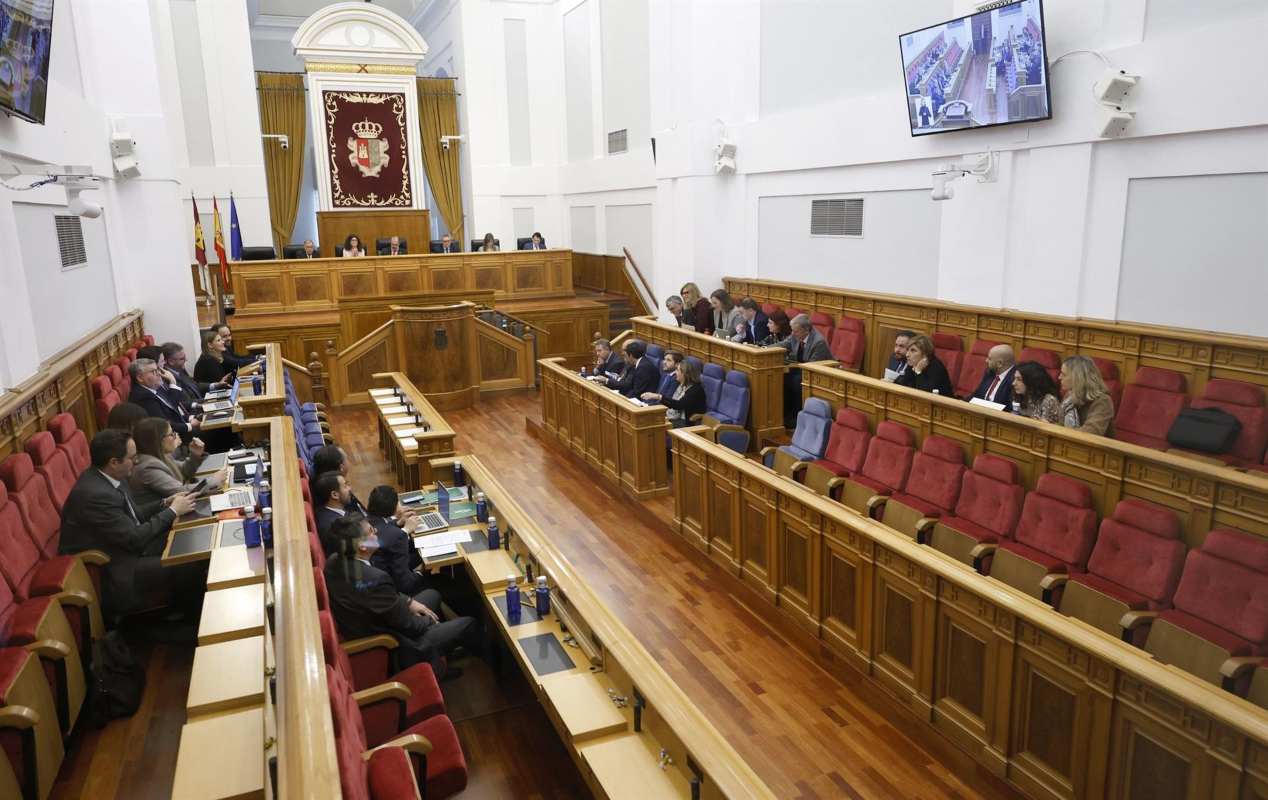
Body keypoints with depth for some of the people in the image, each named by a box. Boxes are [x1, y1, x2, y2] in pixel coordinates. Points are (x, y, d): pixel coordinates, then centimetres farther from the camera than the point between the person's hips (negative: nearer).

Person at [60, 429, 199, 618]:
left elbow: (133, 514, 13)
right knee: (187, 567, -16)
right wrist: (173, 511, -14)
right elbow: (135, 538, -23)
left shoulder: (106, 477, -1)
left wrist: (164, 503, -1)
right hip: (107, 573, -9)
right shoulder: (95, 495, -30)